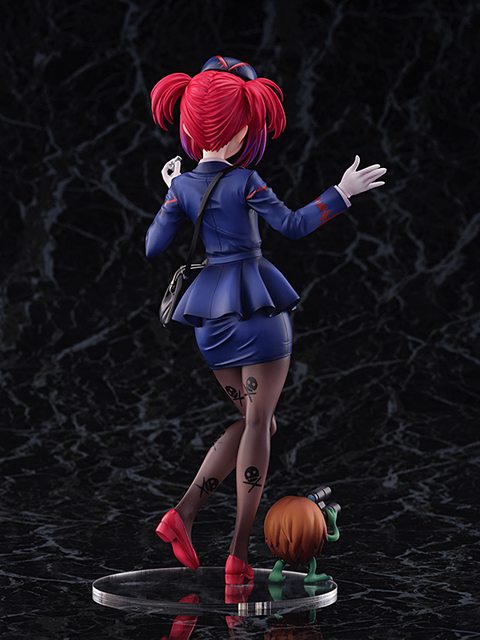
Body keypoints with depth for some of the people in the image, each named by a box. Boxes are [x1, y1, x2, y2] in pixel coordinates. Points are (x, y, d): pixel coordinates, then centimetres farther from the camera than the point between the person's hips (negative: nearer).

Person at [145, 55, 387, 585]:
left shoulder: (182, 186, 4)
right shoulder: (245, 182, -10)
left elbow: (154, 248, 3)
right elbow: (293, 225, -14)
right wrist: (342, 193, -6)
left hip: (210, 315, 6)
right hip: (257, 303, -6)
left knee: (253, 422, 16)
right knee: (256, 425, -2)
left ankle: (183, 516, 4)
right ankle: (239, 555, -5)